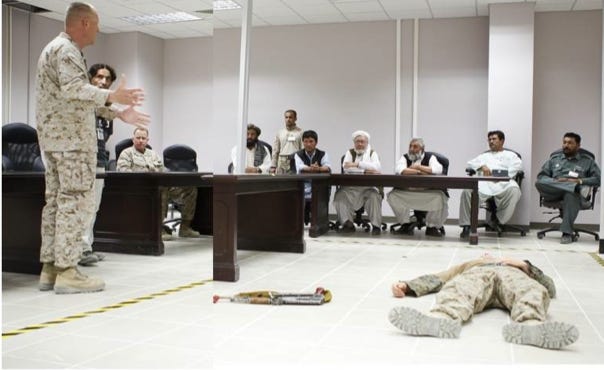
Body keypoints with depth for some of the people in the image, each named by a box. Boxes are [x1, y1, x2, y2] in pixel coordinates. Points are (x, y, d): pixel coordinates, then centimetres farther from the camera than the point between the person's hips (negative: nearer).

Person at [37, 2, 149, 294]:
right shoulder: (67, 49, -10)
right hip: (72, 138, -10)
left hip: (52, 138, 10)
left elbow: (79, 98, 23)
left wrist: (119, 114, 19)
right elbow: (74, 89, -28)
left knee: (56, 201, 10)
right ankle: (66, 273, -7)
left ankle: (49, 269, 14)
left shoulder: (55, 48, 23)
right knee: (76, 202, -8)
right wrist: (111, 96, -37)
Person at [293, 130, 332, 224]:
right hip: (303, 184, 0)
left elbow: (328, 168, -12)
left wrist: (319, 169, -36)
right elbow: (300, 168, -14)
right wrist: (311, 168, -36)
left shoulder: (323, 154, 9)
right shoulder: (298, 154, 8)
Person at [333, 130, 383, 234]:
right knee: (340, 194, -27)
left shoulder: (372, 153, 12)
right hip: (350, 187, 1)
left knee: (375, 196, -30)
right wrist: (365, 171, -13)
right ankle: (348, 224, -25)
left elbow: (377, 167, -10)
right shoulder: (350, 152, 15)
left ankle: (376, 225, -21)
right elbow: (346, 167, -6)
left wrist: (356, 164, -16)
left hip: (368, 187, -1)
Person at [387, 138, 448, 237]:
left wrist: (417, 167, -11)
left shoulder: (430, 157, 5)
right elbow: (400, 170, -14)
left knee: (440, 197, -29)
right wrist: (421, 172, -15)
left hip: (428, 192, -2)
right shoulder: (405, 157, 9)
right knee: (393, 195, -21)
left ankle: (432, 227, -5)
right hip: (407, 192, 2)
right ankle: (405, 224, -1)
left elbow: (438, 169, -17)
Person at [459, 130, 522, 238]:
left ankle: (498, 219, -22)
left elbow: (518, 165, 6)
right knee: (467, 190, -31)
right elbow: (470, 163, 23)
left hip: (503, 182, -1)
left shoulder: (510, 155, 28)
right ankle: (466, 225, -27)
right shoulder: (484, 155, 38)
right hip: (484, 182, 2)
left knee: (514, 190, -38)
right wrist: (482, 166, 0)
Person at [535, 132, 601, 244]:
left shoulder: (587, 161, 21)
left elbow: (598, 179, 8)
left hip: (574, 192, -2)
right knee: (539, 183, -32)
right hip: (554, 192, 2)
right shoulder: (554, 159, 26)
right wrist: (555, 181, -6)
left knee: (571, 195, -42)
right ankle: (577, 187, -35)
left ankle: (567, 233, -43)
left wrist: (580, 181, -8)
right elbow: (541, 176, 15)